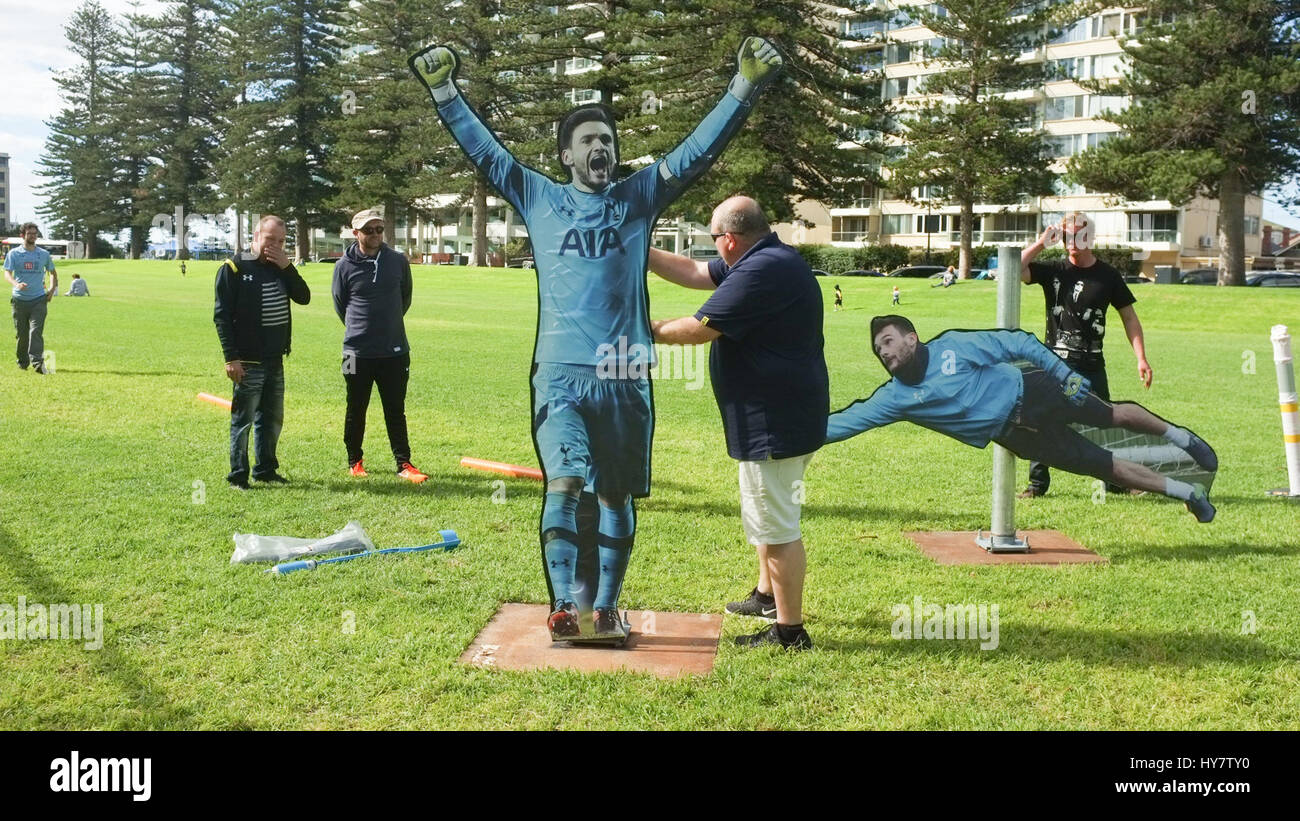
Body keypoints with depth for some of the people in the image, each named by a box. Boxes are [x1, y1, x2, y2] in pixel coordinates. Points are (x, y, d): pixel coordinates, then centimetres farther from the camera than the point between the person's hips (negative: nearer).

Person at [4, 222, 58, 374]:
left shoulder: (44, 254, 9)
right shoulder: (14, 253, 3)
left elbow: (53, 272, 24)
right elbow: (7, 273, -6)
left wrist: (52, 289, 8)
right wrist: (16, 284, -27)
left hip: (39, 299, 0)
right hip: (19, 299, 0)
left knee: (36, 331, -13)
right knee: (21, 333, 7)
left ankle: (37, 362, -22)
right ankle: (23, 362, 21)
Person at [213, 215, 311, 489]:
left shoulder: (280, 267, 11)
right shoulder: (234, 268, -8)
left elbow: (304, 297, 3)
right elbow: (222, 316, -11)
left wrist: (287, 268, -9)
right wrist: (231, 357, -17)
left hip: (275, 360, 7)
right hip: (248, 362, -7)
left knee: (273, 419, 14)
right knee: (243, 420, 0)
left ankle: (265, 469, 26)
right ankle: (238, 475, 9)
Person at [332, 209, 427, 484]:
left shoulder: (399, 261, 0)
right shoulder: (345, 266, -4)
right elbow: (340, 304, 9)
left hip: (395, 351, 1)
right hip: (358, 353, -1)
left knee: (396, 410, 6)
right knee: (356, 410, 10)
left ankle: (403, 463, 12)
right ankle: (354, 461, 24)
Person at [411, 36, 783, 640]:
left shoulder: (639, 198, 10)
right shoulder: (539, 198, 10)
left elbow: (699, 150, 5)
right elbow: (484, 150, 11)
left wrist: (744, 86, -2)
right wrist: (443, 91, 4)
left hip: (625, 376, 1)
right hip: (559, 374, -1)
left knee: (616, 495, 7)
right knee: (564, 484, -13)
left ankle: (605, 609, 19)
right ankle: (563, 608, -6)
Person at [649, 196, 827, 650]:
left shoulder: (764, 270, -23)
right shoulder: (769, 260, 12)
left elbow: (701, 329, -21)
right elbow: (694, 272, 19)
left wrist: (650, 330, -4)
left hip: (775, 421, -12)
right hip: (776, 417, 12)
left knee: (777, 525, -4)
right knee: (766, 512, 26)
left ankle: (790, 630, 6)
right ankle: (767, 595, 43)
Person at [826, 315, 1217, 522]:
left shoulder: (953, 346, -17)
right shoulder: (896, 397, -11)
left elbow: (1017, 343, -12)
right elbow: (844, 421, -17)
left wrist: (1063, 372, -17)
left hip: (1031, 392, -2)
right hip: (1018, 435, 2)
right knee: (1108, 468, 6)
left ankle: (1180, 437, 41)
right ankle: (1188, 493, 24)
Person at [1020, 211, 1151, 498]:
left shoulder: (1107, 276, 4)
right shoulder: (1052, 270, 3)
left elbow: (1128, 316, 7)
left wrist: (1141, 358, 0)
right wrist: (1042, 242, -10)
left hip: (1091, 366, 0)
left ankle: (1114, 480, 20)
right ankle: (1038, 483, 9)